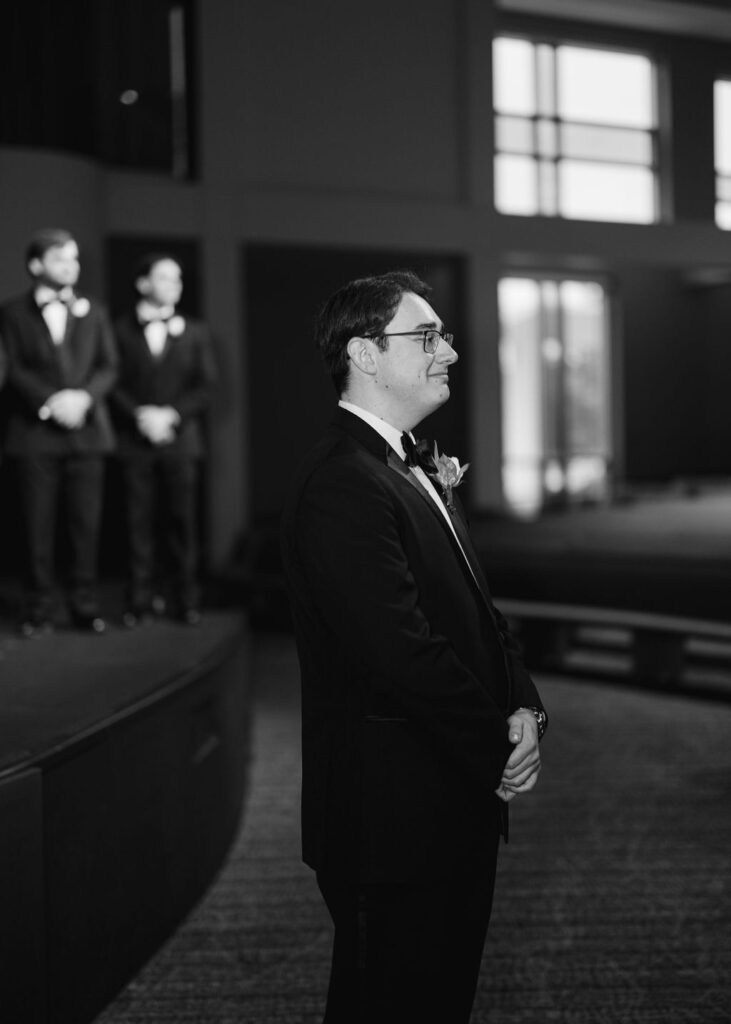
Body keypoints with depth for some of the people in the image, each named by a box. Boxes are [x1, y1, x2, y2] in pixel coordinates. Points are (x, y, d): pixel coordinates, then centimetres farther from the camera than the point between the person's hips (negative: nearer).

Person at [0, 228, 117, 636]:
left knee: (86, 523, 0)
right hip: (36, 432, -2)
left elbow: (109, 366, 7)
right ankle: (40, 609, 5)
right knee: (38, 524, -1)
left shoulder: (94, 311, 15)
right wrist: (51, 402, -16)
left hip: (87, 430, 2)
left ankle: (85, 605, 7)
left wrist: (84, 396, -12)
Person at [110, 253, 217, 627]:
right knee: (140, 523, -1)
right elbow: (113, 384, 1)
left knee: (183, 522, 0)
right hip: (135, 440, -1)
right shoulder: (120, 330, 6)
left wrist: (171, 414, -8)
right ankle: (141, 601, 5)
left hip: (180, 438, 1)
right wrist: (140, 416, -13)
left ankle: (186, 600, 5)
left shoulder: (194, 332, 11)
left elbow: (206, 386, 6)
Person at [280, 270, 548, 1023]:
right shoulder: (342, 486, -21)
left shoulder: (416, 468, 13)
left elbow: (474, 609, 15)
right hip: (392, 820, -10)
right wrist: (500, 753, -15)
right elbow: (403, 652, -26)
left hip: (453, 809, 10)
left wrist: (522, 707, -2)